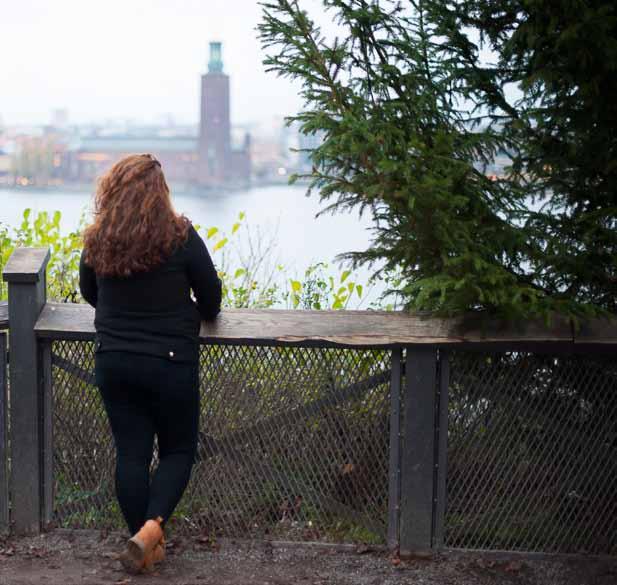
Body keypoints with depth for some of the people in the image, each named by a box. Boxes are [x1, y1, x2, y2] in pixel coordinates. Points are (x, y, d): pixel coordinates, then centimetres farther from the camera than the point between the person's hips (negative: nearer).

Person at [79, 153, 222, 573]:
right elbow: (211, 298, -2)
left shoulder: (97, 241, 0)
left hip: (113, 361, 3)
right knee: (179, 451, 11)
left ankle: (143, 542, 16)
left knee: (131, 452, 11)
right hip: (171, 361, -3)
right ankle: (152, 526, -10)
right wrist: (199, 315, 20)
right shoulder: (180, 236, -12)